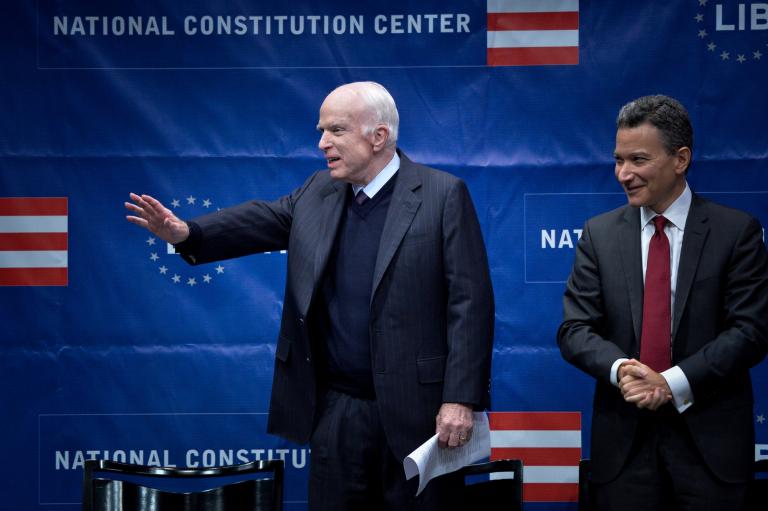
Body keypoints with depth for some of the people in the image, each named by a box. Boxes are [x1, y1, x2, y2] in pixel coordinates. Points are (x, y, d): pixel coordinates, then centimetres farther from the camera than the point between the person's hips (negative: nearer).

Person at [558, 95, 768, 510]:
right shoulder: (599, 234, 6)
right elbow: (574, 330, 2)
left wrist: (673, 382, -16)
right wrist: (620, 368, -18)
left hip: (709, 436, -2)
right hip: (624, 439, 2)